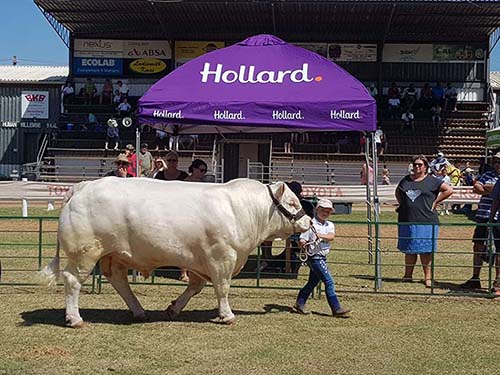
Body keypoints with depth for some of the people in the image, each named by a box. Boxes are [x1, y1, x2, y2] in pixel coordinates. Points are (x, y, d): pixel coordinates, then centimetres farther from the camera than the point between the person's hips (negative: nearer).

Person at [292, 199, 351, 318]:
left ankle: (299, 304, 26)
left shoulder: (330, 225, 9)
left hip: (322, 258, 7)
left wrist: (321, 236, -29)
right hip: (314, 257, -7)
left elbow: (331, 237, -11)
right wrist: (303, 244, -32)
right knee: (329, 282, -9)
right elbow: (302, 240, -10)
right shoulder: (311, 224, -8)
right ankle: (337, 309, -7)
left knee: (313, 281, 14)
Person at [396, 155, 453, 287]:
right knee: (409, 250, 9)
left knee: (425, 250, 0)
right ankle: (408, 275, 17)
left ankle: (428, 277, 7)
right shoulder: (406, 180, 11)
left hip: (426, 221, -3)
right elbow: (397, 192, 28)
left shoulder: (432, 181, 0)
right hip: (407, 221, 4)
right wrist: (402, 204, 12)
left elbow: (449, 190, 0)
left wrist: (435, 202, -3)